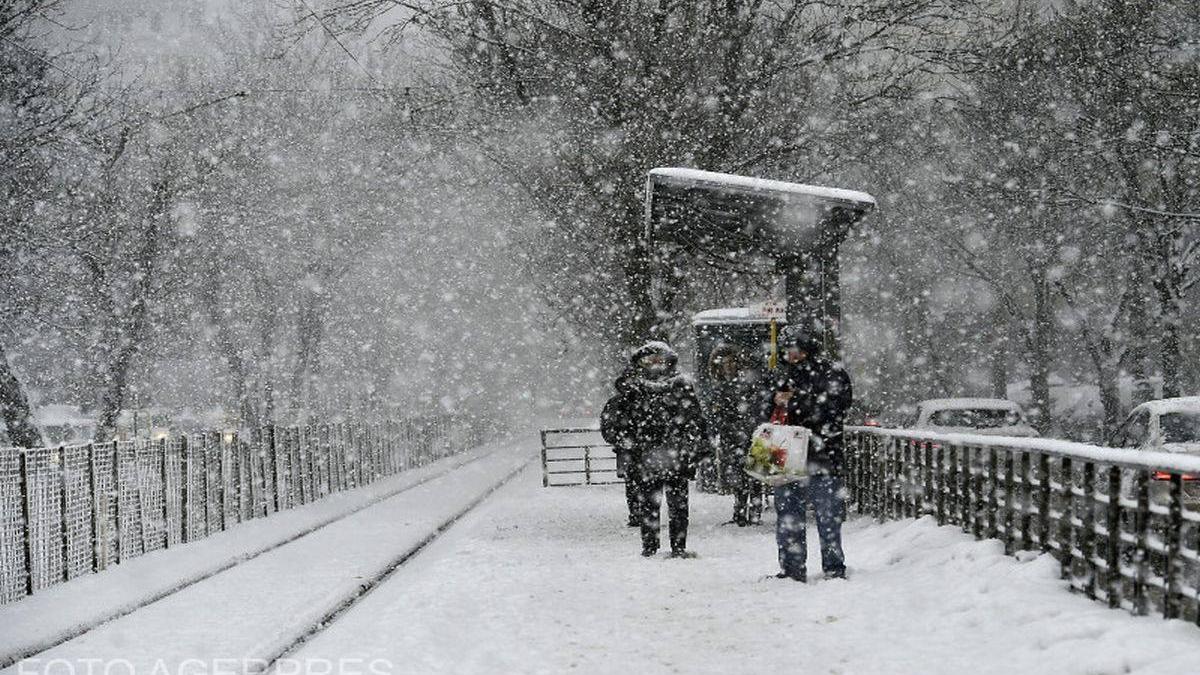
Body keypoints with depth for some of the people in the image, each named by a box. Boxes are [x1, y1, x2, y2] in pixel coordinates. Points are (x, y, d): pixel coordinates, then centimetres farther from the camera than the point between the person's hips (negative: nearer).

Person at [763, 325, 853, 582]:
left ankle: (834, 568, 6)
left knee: (828, 513, -1)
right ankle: (791, 569, 15)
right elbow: (766, 412, 17)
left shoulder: (832, 373, -1)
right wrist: (775, 400, -7)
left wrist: (793, 402, -14)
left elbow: (833, 406, -17)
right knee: (788, 514, 8)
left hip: (822, 455, -5)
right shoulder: (785, 375, 16)